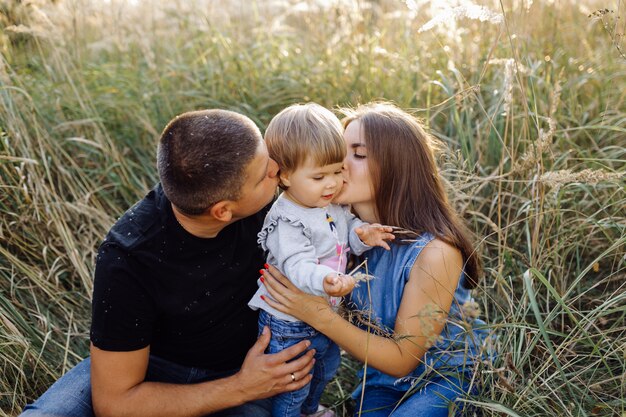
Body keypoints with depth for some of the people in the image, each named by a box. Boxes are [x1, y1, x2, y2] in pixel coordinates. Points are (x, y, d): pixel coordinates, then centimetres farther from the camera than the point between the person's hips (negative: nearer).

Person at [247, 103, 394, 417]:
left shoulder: (334, 204, -4)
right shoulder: (287, 221, -30)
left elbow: (347, 229, 8)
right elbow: (297, 266, -39)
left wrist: (362, 235, -16)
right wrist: (324, 280, -59)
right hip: (290, 326, -9)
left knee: (327, 367, 32)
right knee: (292, 389, 9)